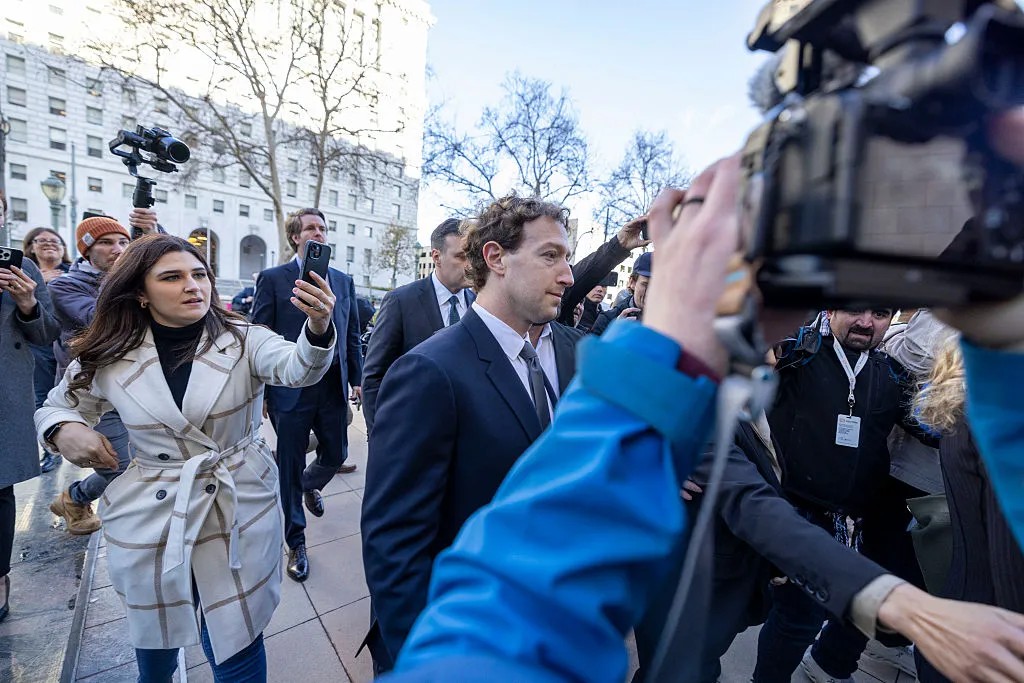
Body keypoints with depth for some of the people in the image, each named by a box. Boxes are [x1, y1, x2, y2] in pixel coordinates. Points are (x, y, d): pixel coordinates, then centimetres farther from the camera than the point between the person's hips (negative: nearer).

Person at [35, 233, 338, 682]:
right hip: (152, 518, 3)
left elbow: (298, 369, -31)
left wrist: (318, 326, -52)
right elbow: (57, 407, 14)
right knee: (155, 638, 26)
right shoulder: (108, 358, -4)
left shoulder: (244, 341, -11)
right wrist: (63, 429, -10)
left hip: (239, 512, -2)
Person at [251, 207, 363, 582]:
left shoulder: (344, 281, 8)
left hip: (333, 386, 4)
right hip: (290, 389, -3)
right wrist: (259, 390, -5)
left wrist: (357, 378, 8)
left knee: (336, 455, 14)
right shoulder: (272, 278, -3)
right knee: (290, 469, 9)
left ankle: (309, 486, 51)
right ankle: (296, 543, 29)